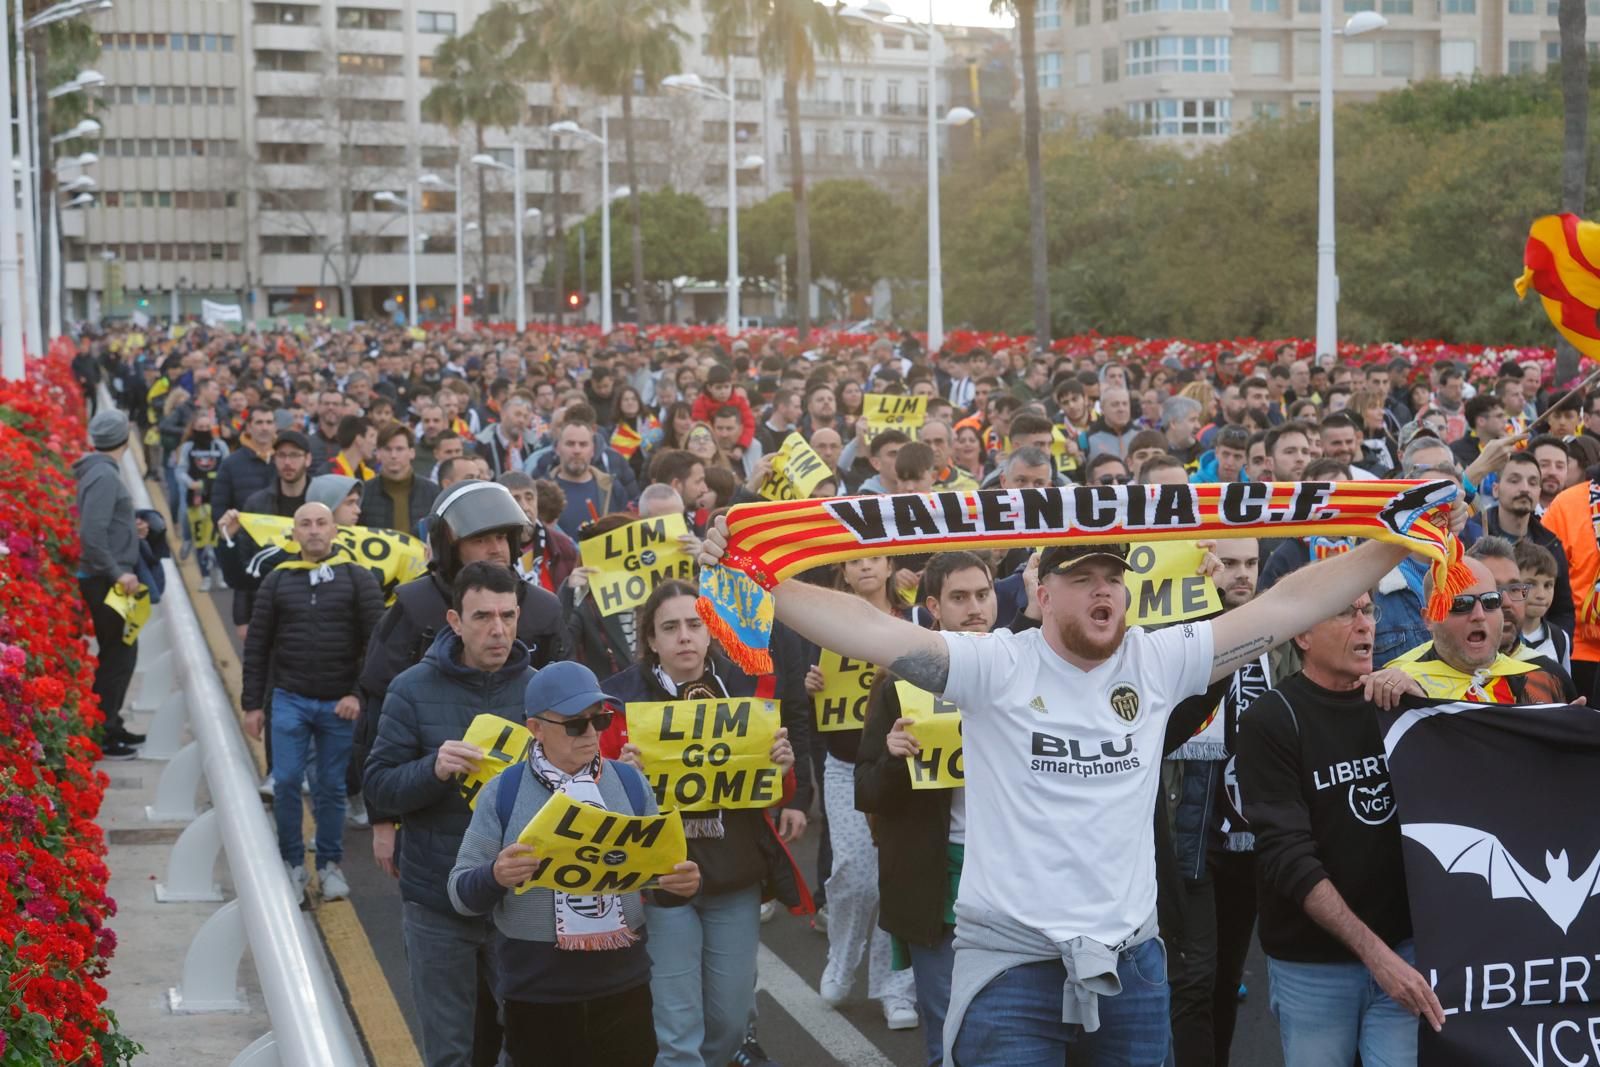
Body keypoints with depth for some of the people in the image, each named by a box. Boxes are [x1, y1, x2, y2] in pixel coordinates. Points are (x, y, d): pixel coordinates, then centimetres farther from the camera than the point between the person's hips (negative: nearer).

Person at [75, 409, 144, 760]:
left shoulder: (101, 471, 12)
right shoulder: (104, 475, -18)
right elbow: (92, 534, -26)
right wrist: (117, 573, -22)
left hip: (108, 579, 10)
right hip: (105, 582, -10)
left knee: (120, 653, 17)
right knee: (118, 656, -4)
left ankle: (110, 725, 26)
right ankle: (101, 735, 0)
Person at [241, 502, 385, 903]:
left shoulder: (357, 579, 0)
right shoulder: (278, 582, 5)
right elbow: (257, 647, 8)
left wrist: (360, 693, -11)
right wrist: (253, 703, 4)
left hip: (339, 704, -1)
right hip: (290, 700, 1)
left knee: (332, 787, 7)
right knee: (286, 782, -4)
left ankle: (330, 865, 20)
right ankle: (292, 863, 10)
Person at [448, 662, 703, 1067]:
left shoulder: (631, 784, 4)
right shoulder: (503, 792, -3)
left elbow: (657, 877, 10)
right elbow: (461, 894, -3)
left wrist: (681, 884, -13)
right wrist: (495, 876, -24)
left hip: (623, 987, 2)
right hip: (535, 994, -2)